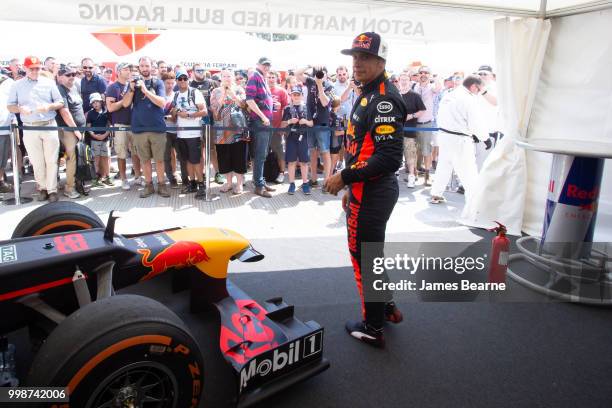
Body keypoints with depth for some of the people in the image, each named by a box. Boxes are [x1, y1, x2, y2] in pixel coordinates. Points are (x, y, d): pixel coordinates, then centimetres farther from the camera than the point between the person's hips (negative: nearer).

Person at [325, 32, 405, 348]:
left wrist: (345, 176, -20)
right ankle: (387, 307, 42)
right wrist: (352, 188, 21)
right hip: (365, 190, 10)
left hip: (372, 194, -10)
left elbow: (389, 157, -27)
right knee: (371, 251, 23)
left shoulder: (384, 99, -18)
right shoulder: (367, 95, 15)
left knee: (364, 257, 3)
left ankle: (373, 328, 22)